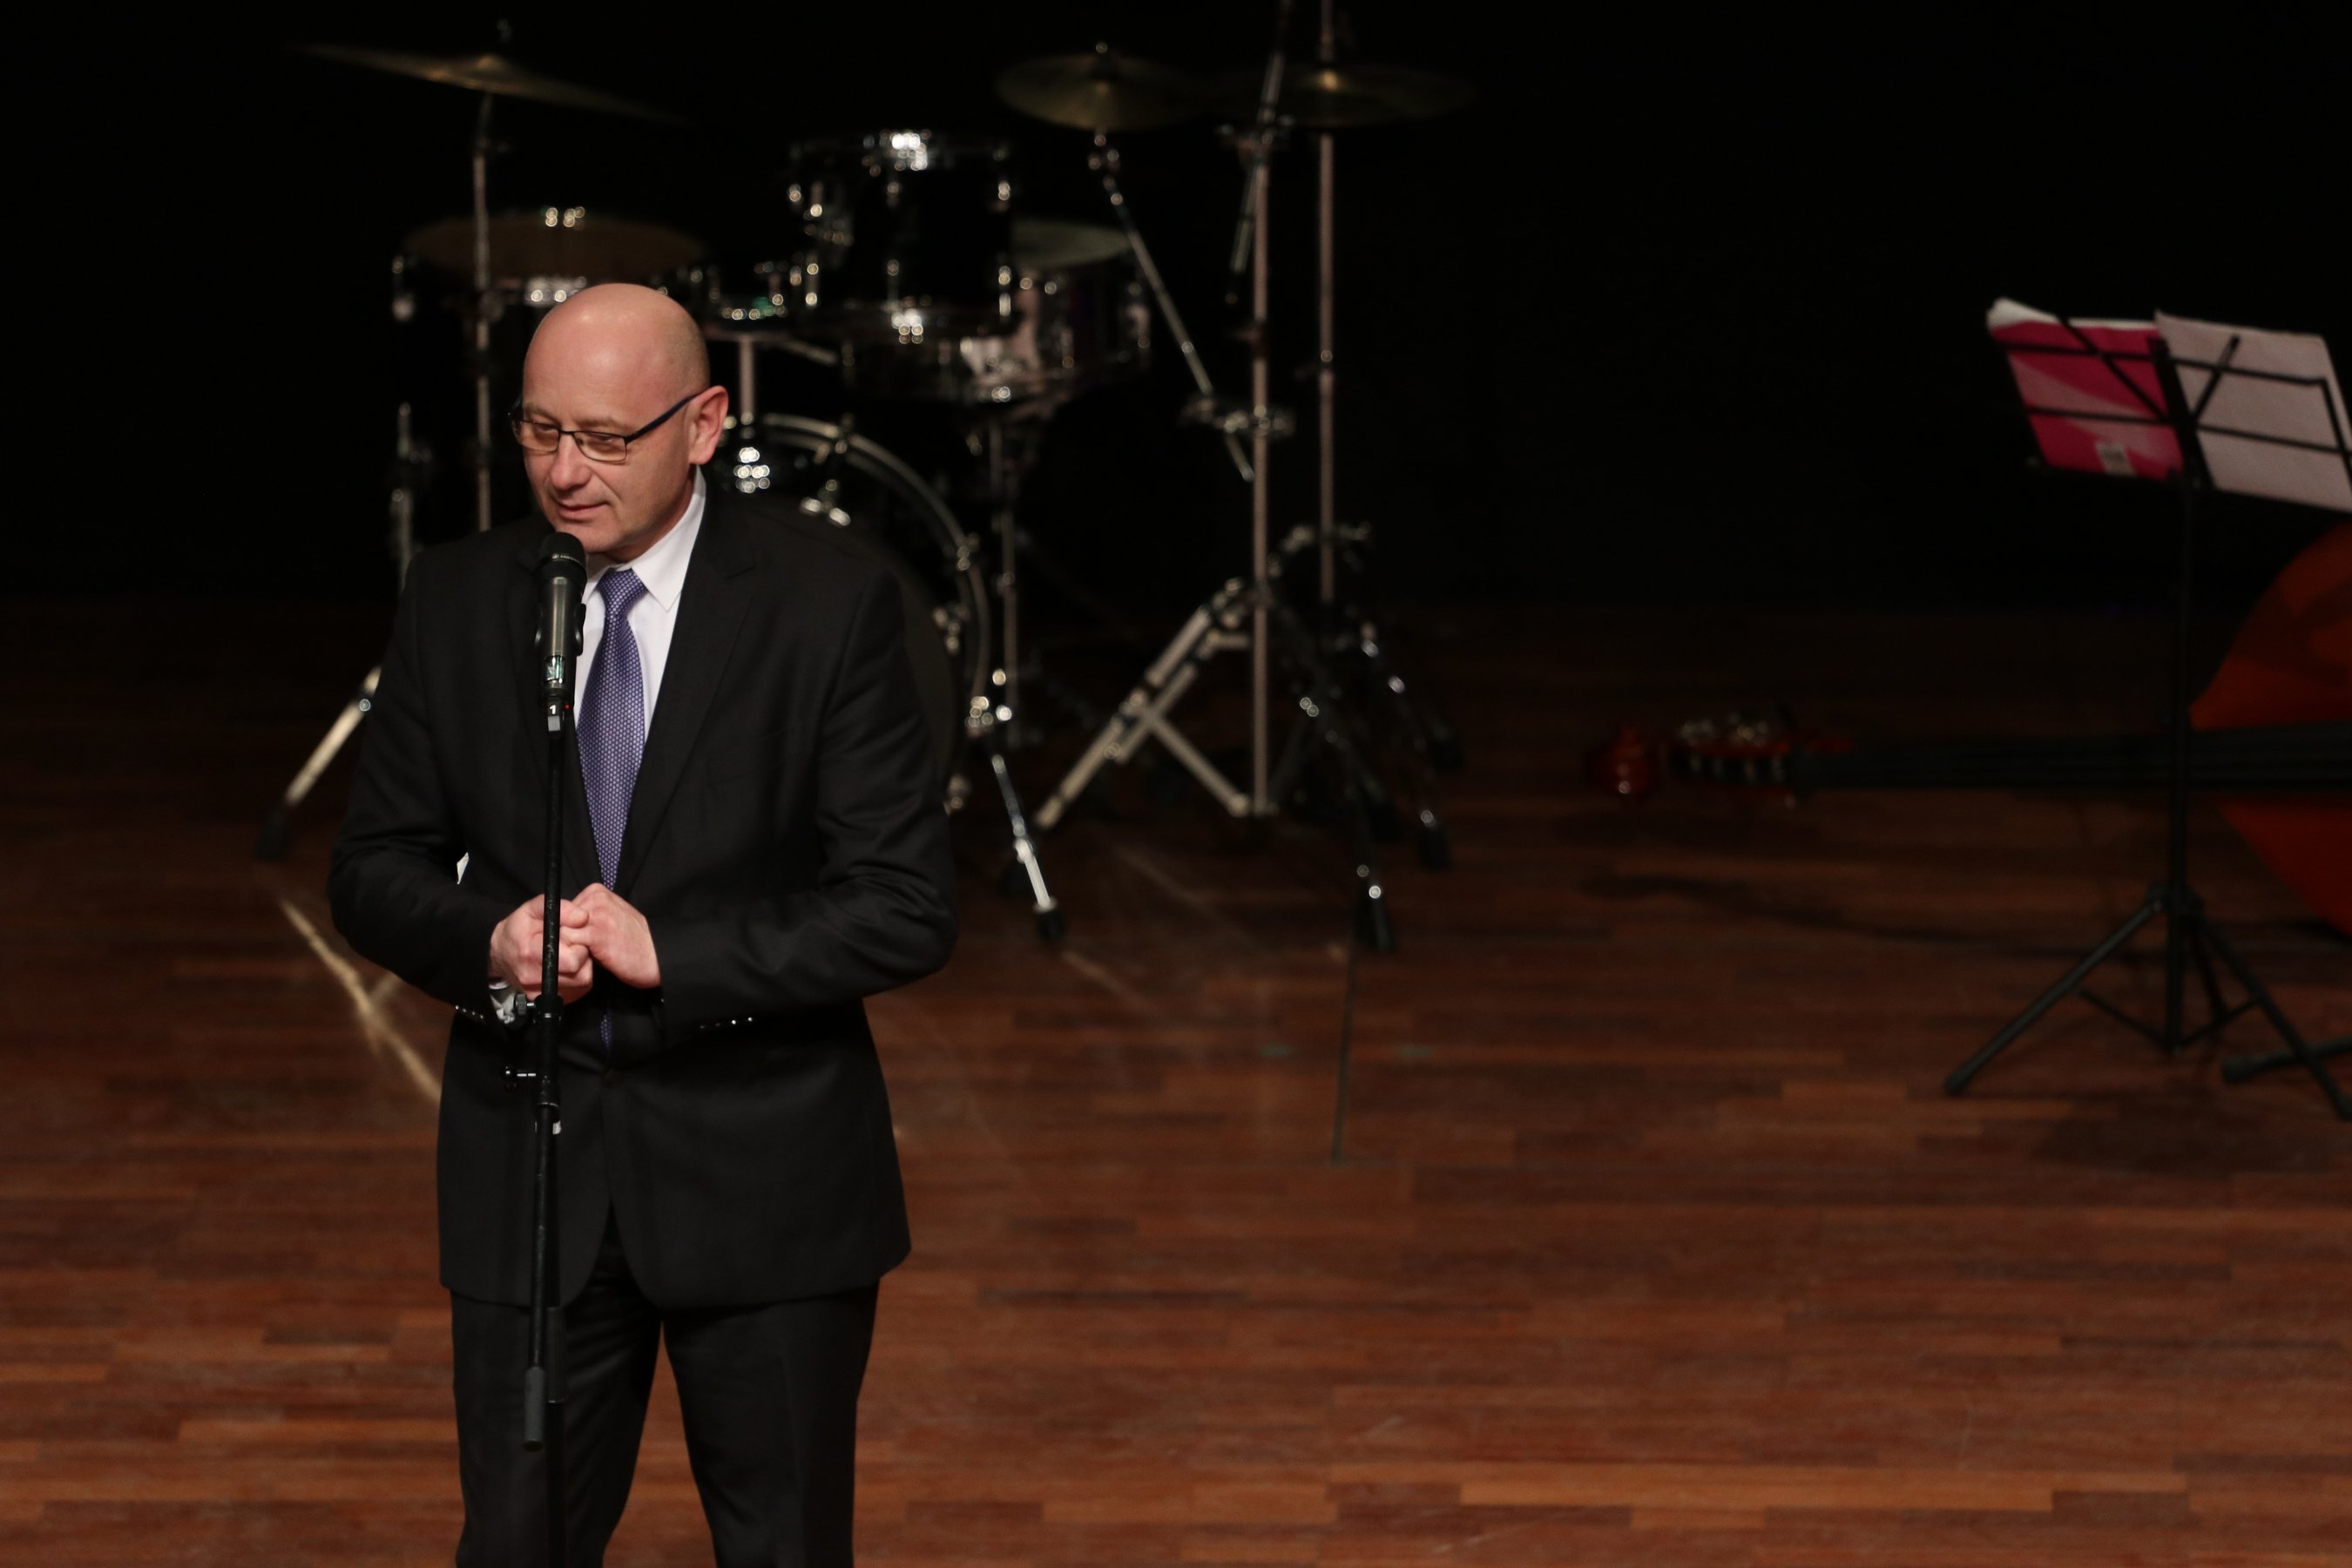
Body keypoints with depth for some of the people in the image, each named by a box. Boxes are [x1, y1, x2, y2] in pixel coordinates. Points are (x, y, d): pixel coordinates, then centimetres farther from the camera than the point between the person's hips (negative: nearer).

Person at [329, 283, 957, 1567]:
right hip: (527, 1167, 2)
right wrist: (487, 941, -16)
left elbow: (908, 908, -12)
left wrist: (672, 951, -21)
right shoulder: (454, 603, 1)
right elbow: (374, 870, 6)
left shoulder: (829, 601, -9)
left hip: (766, 1170, -2)